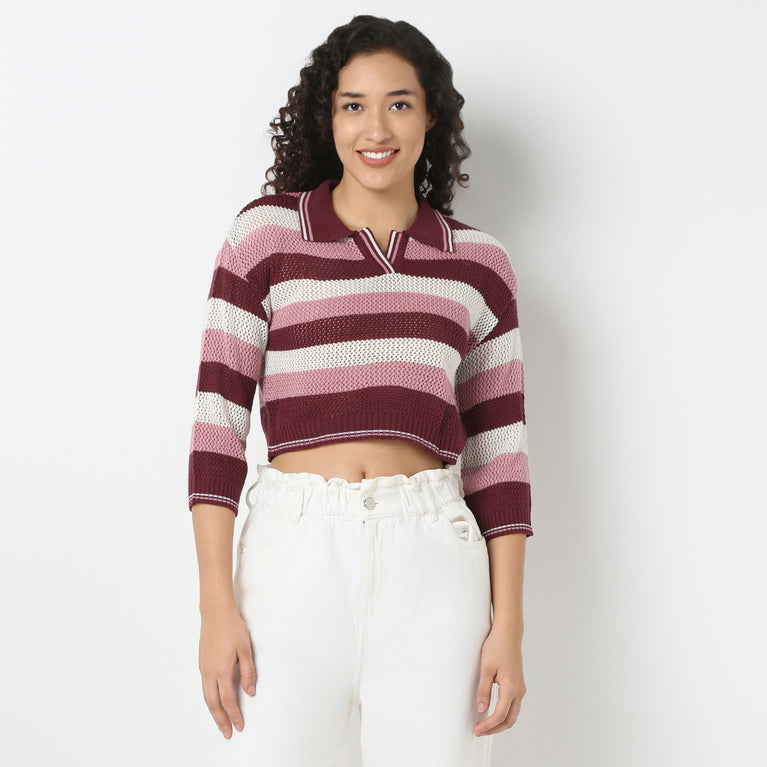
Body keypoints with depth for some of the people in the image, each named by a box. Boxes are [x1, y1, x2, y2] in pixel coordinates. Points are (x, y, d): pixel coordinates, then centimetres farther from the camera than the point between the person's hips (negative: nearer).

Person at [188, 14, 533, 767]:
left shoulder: (477, 262, 10)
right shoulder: (267, 230, 5)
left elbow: (499, 449, 10)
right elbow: (217, 416, 1)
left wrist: (508, 626, 3)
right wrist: (217, 605, -6)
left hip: (433, 562, 2)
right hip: (294, 554, -1)